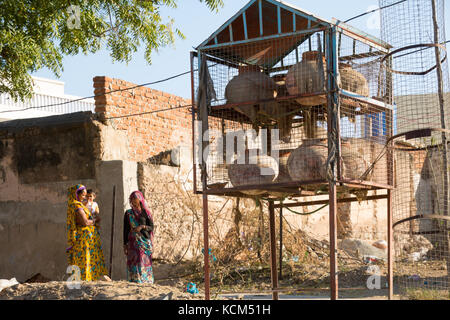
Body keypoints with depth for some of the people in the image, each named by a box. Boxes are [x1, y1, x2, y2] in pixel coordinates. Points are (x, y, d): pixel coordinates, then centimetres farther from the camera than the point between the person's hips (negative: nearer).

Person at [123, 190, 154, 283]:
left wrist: (142, 226, -19)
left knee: (144, 263, -4)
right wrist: (125, 244, 3)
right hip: (133, 243, 1)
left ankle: (146, 282, -2)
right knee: (134, 263, -6)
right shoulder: (128, 213, 9)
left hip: (145, 242, -1)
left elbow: (151, 228, 2)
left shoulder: (146, 213, 6)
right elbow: (125, 230, 9)